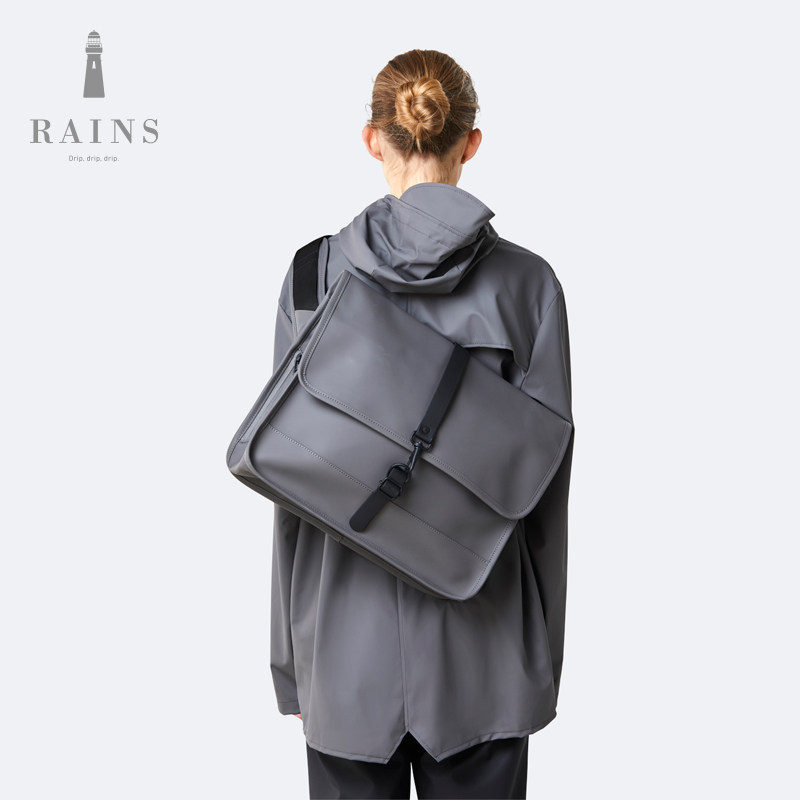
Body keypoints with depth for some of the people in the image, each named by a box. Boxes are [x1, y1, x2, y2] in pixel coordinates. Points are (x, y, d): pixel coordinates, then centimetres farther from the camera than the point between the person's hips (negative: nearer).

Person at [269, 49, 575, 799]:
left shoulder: (316, 273, -7)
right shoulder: (527, 280, -7)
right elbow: (544, 479, -4)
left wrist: (290, 656, 6)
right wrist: (543, 659, 7)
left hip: (350, 643, 0)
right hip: (479, 650, 0)